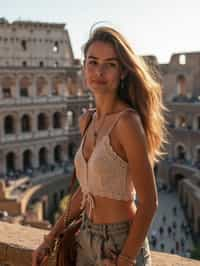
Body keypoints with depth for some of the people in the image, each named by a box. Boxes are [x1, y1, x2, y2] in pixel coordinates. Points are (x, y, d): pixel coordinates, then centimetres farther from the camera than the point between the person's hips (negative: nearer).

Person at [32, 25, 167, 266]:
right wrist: (51, 237, 9)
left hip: (120, 244, -7)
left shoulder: (127, 121, -20)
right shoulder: (87, 120, 1)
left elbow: (148, 203, -18)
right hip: (87, 240, 7)